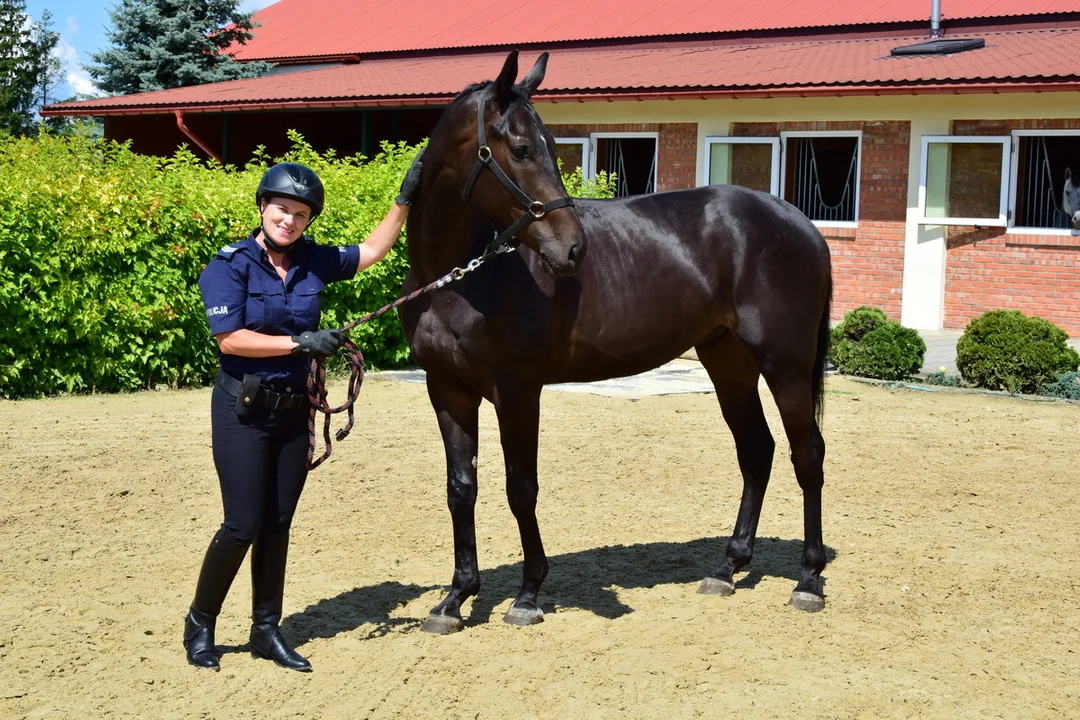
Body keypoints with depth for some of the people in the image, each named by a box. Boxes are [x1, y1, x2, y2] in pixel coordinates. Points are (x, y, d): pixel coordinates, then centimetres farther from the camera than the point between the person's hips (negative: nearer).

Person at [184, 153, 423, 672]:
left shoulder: (313, 261, 4)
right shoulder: (230, 266, -10)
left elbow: (371, 252, 16)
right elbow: (230, 339, -18)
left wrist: (405, 200, 9)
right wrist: (301, 342, -22)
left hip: (295, 409, 5)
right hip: (244, 410, -5)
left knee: (277, 525, 10)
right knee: (243, 526, -4)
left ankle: (266, 630, 20)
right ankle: (199, 624, 16)